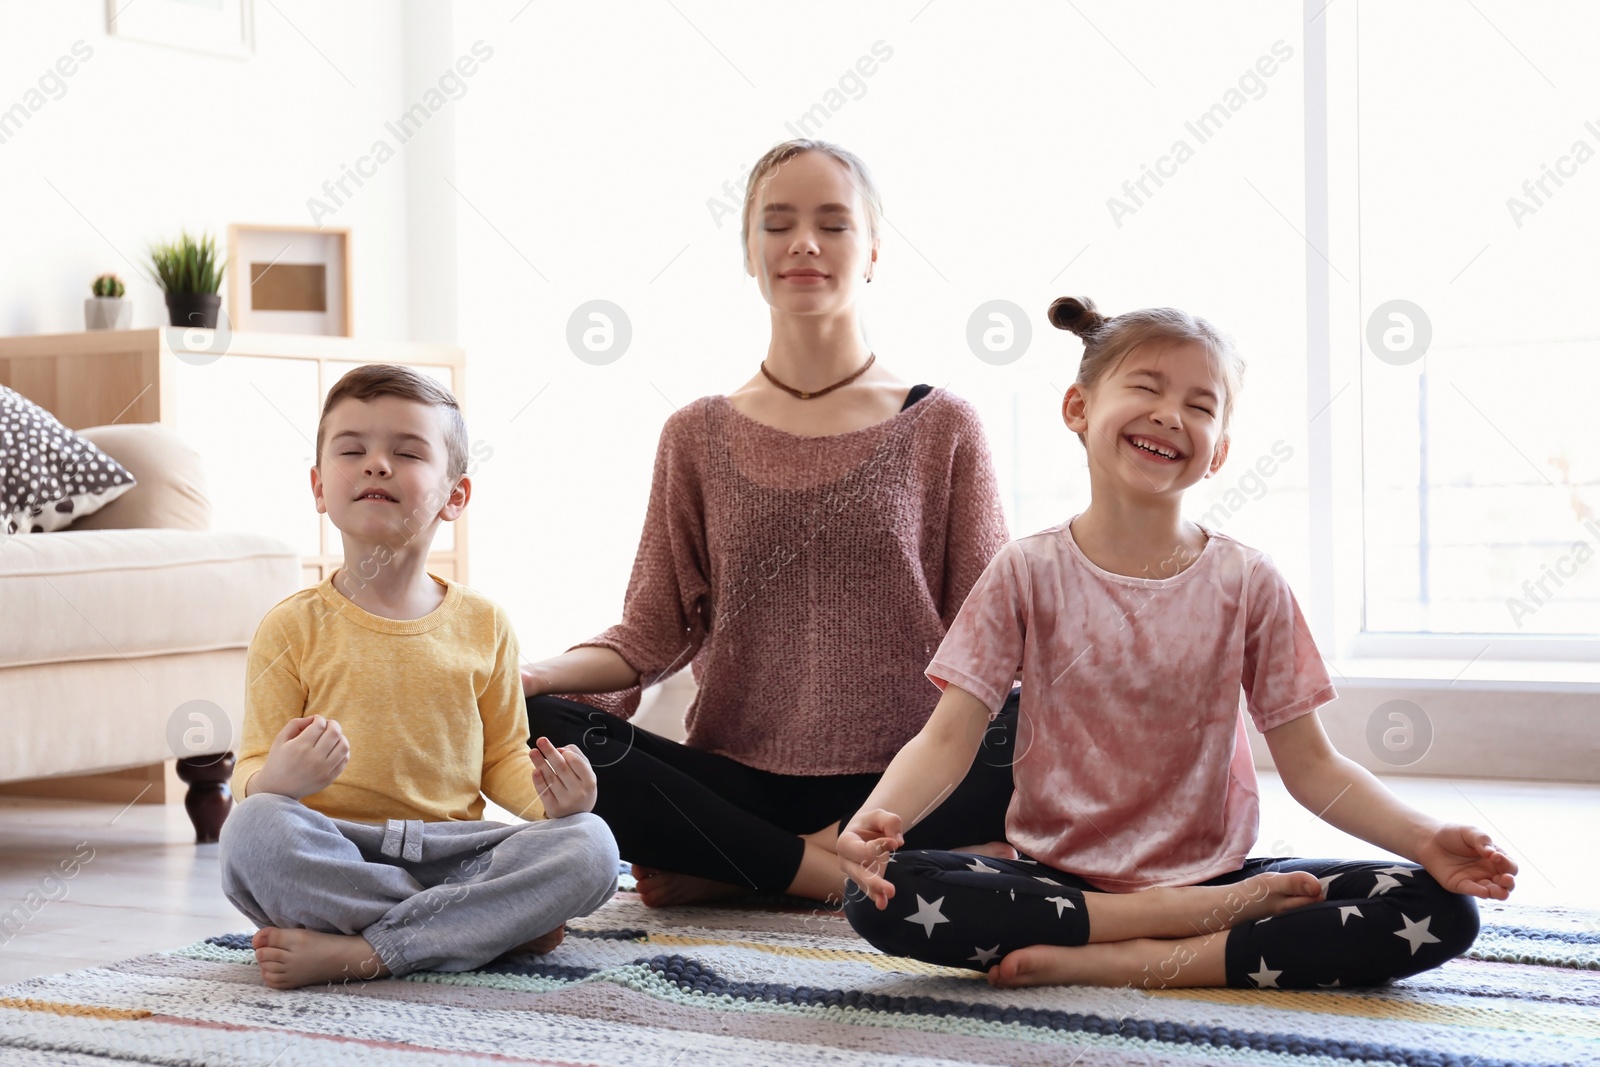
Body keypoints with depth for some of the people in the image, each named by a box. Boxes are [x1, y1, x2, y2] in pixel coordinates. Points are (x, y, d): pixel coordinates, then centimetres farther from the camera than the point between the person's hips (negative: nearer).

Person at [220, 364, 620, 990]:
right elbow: (253, 770, 2)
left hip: (452, 851, 2)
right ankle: (496, 924, -23)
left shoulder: (482, 626, 12)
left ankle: (357, 953, -27)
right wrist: (276, 780, -22)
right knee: (254, 830, -34)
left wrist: (549, 796, -4)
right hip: (337, 854, -2)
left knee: (588, 848, -23)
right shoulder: (293, 628, 4)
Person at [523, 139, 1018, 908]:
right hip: (737, 779, 1)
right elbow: (653, 633, 6)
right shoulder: (698, 436, 13)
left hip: (899, 782, -1)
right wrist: (532, 674, -13)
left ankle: (722, 873, -22)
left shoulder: (941, 428, 8)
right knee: (537, 726, -23)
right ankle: (828, 869, -21)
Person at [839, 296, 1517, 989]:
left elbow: (1310, 764, 1)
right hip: (1055, 874, -1)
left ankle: (1125, 963, -21)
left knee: (1440, 912, -21)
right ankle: (1199, 920, -19)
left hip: (1211, 871, 1)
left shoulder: (1247, 585, 2)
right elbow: (948, 737, -7)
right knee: (879, 892, -31)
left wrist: (1426, 840, -16)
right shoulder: (1029, 575, 0)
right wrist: (874, 819, -28)